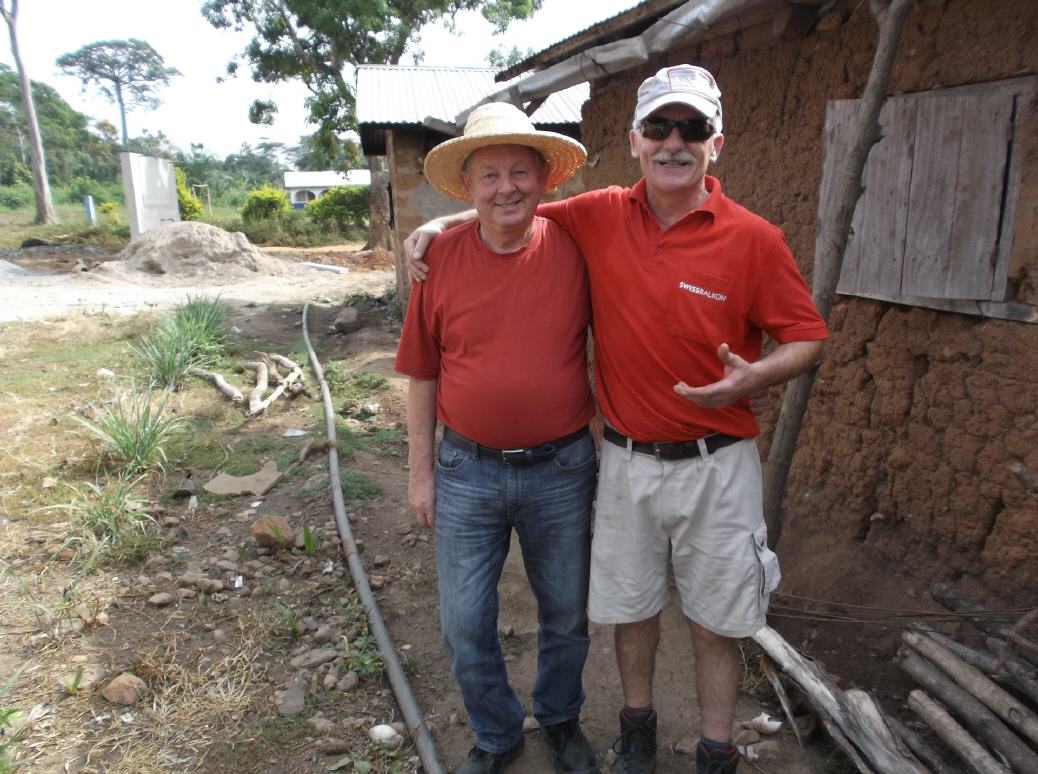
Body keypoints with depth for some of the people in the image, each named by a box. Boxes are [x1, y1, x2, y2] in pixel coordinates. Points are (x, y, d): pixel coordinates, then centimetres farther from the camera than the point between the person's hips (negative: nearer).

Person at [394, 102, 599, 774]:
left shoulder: (575, 248, -8)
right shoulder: (442, 259, -6)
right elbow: (423, 373, 1)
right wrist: (421, 470, 3)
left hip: (561, 470, 0)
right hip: (467, 471, 1)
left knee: (566, 616, 18)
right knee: (466, 628, 12)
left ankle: (562, 720, 48)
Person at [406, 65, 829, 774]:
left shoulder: (753, 239, -9)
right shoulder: (600, 217, -2)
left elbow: (808, 337, -3)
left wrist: (755, 376, -22)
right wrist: (444, 223, -2)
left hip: (715, 463, -2)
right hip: (626, 459, 2)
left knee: (715, 621, 14)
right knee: (631, 606, 19)